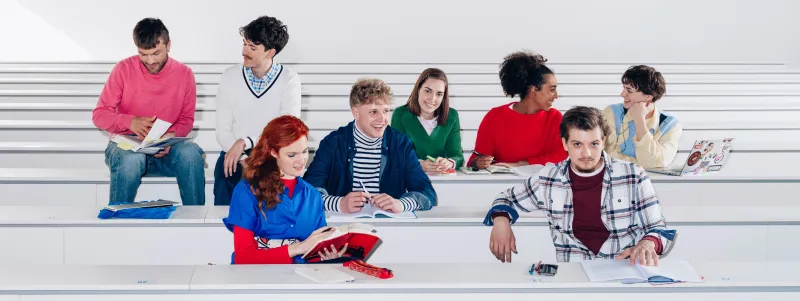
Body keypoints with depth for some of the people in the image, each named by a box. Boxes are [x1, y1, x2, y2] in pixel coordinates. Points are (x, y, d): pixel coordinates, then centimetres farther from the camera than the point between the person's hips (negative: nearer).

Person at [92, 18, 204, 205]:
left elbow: (186, 119, 8)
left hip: (166, 149, 2)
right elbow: (99, 115, -3)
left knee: (191, 153, -32)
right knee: (132, 158, -38)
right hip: (126, 145, -2)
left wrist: (172, 136, -15)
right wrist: (130, 122, -23)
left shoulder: (184, 74, 0)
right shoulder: (124, 69, -5)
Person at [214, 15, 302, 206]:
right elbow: (223, 130, -2)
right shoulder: (230, 77, 0)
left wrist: (245, 142, -23)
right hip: (237, 156, 2)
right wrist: (245, 159, -18)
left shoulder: (289, 80, -5)